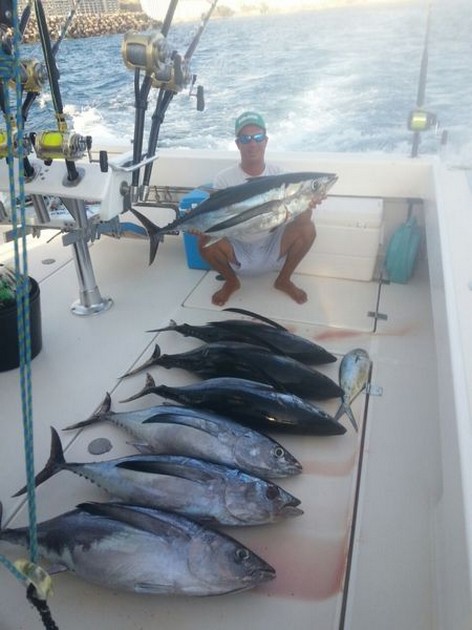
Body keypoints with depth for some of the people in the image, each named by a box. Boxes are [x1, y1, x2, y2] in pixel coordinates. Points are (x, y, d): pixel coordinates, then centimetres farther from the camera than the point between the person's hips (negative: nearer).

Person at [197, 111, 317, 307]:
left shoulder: (278, 174, -7)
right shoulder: (224, 179, -10)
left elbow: (300, 217, -15)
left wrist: (306, 208, -39)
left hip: (273, 249, 1)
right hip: (237, 253, -1)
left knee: (307, 229, -23)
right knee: (206, 242, -29)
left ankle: (283, 280, 5)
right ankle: (231, 282, 5)